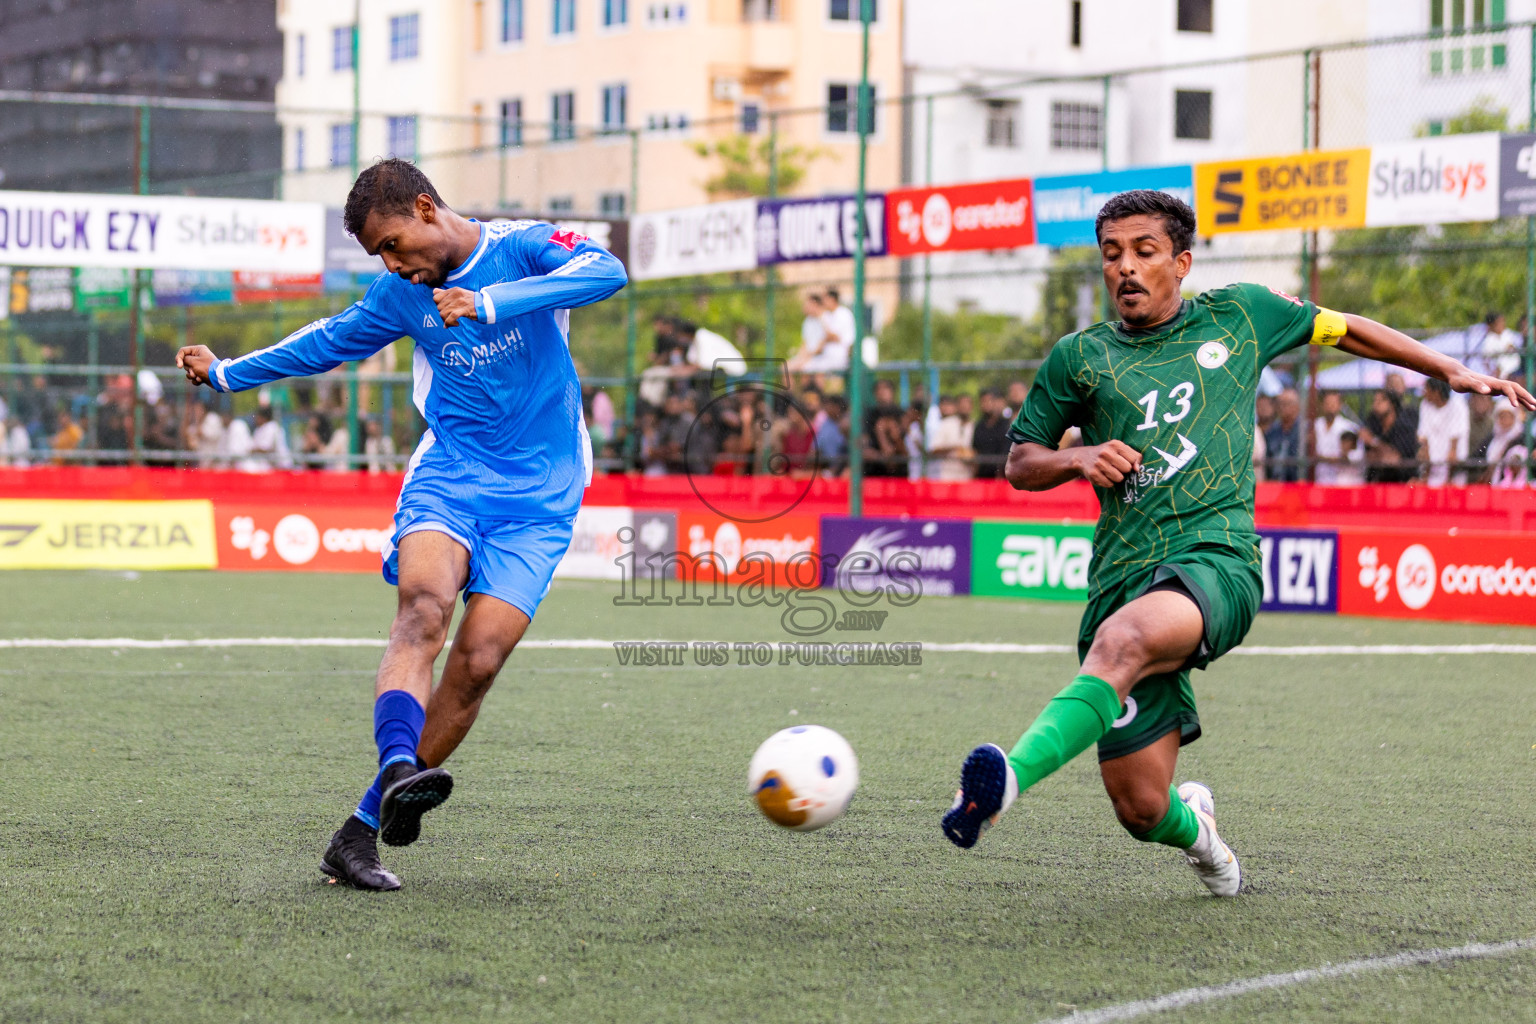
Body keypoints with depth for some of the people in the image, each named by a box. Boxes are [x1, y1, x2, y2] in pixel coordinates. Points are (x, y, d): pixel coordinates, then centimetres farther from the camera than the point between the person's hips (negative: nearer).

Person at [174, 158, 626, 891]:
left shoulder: (524, 248, -5)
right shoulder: (403, 293, 10)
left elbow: (605, 272, -25)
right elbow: (331, 341, 27)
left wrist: (491, 302, -35)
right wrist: (226, 374, 32)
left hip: (536, 495, -3)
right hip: (450, 468, 3)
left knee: (479, 658, -14)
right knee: (423, 606, -28)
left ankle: (362, 830, -6)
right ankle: (399, 768, -47)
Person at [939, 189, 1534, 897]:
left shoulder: (1239, 315, 16)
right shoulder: (1079, 358, 15)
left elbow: (1341, 329, 31)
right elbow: (1020, 465, 22)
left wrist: (1453, 371, 29)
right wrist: (1079, 459, 1)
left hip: (1214, 555, -2)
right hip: (1122, 577, 2)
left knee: (1122, 641, -39)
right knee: (1140, 808, -4)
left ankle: (1008, 779, -56)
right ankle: (1193, 825, 33)